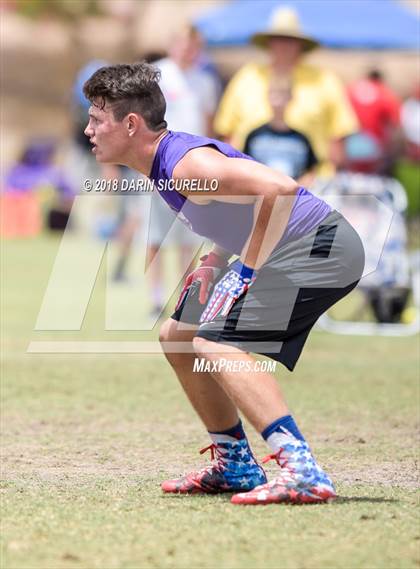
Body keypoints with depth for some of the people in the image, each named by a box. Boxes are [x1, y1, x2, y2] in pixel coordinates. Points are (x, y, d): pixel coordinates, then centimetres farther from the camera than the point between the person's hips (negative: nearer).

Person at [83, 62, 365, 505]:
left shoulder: (186, 163, -23)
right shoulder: (163, 165, 9)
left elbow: (279, 189, -34)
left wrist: (247, 269, -25)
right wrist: (212, 263, 9)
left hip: (320, 247, -11)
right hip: (284, 251, 11)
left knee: (215, 344, -24)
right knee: (177, 336, 15)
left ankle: (303, 473, -31)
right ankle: (235, 467, 22)